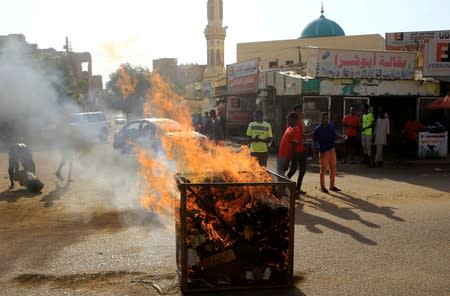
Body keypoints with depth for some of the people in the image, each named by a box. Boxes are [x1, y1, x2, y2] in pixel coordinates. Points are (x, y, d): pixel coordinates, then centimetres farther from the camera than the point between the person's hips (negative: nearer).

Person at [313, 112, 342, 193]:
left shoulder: (331, 127, 7)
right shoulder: (318, 129, -7)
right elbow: (315, 141, -5)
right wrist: (315, 153, -8)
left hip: (332, 150, 5)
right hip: (323, 152, -5)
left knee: (333, 169, 10)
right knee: (323, 169, 0)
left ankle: (332, 186, 22)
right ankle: (322, 187, 12)